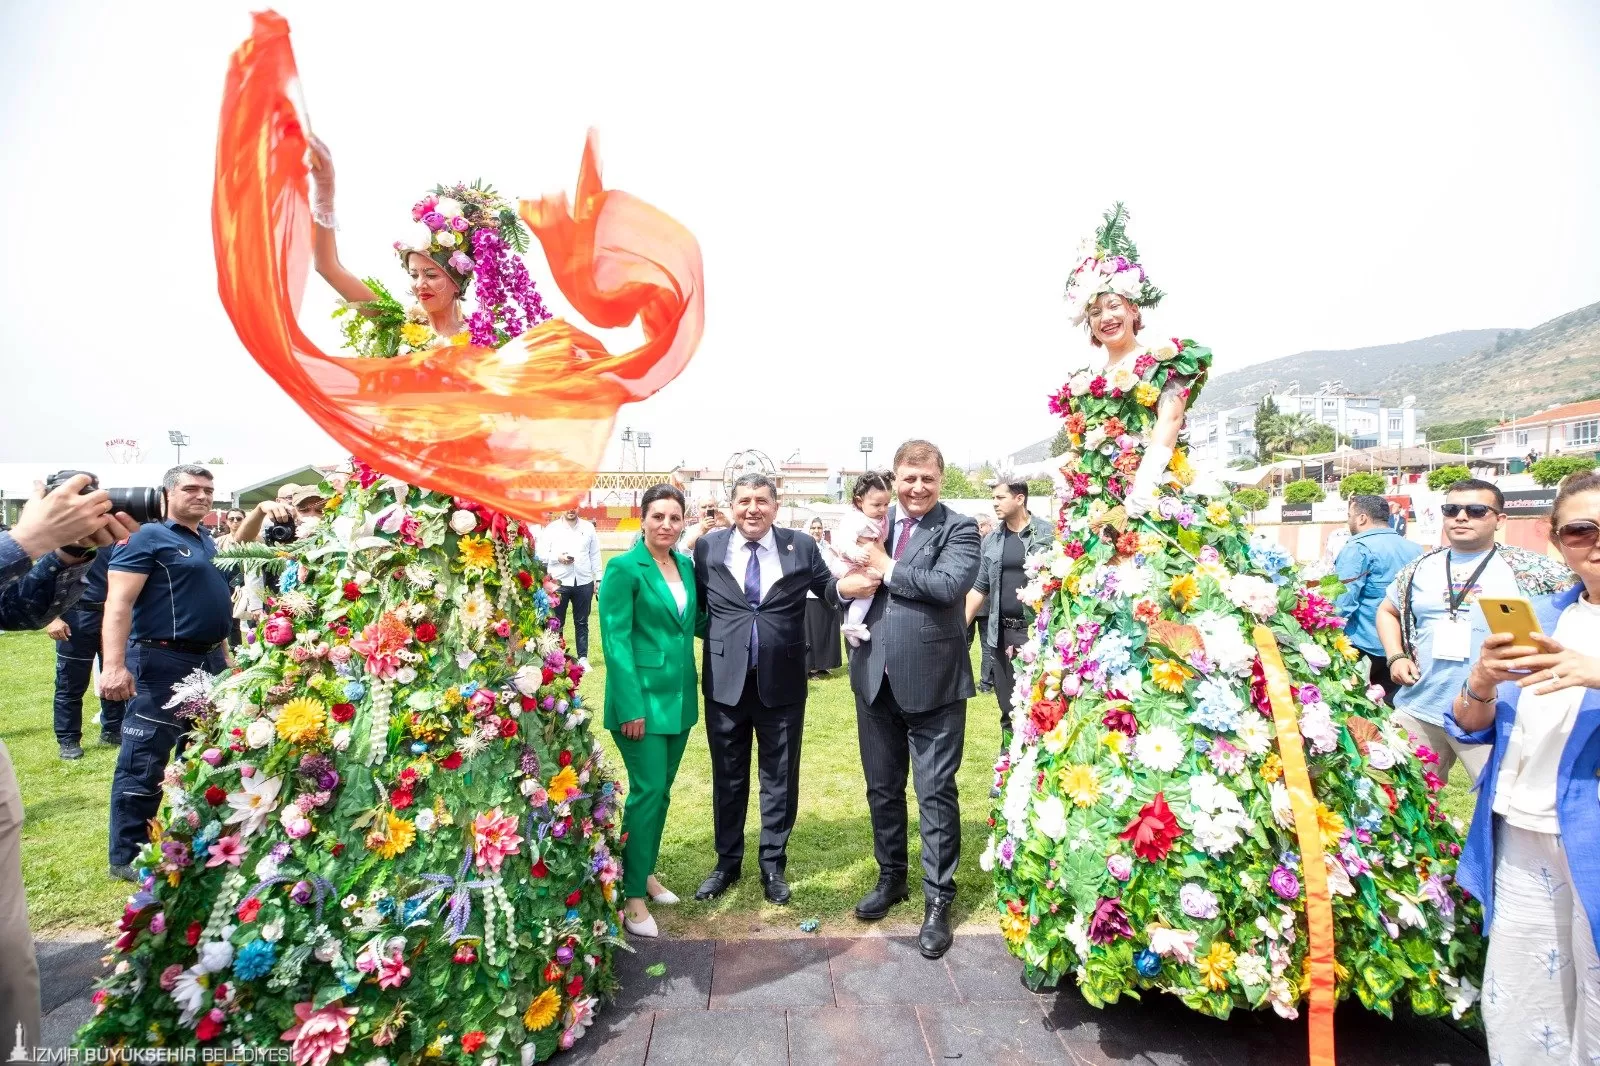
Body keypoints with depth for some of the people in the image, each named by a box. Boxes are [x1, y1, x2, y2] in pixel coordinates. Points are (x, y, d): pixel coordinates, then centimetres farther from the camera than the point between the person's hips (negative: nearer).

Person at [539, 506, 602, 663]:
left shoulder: (588, 527, 6)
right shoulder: (552, 528, 0)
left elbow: (595, 555, 8)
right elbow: (541, 554, 0)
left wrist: (598, 579, 5)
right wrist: (558, 557, -17)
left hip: (584, 582, 1)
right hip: (559, 582, -1)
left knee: (581, 622, 10)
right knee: (557, 622, 8)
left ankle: (583, 658, 17)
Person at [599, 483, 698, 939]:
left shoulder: (686, 565, 7)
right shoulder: (624, 567, -12)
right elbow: (615, 640, -15)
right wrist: (630, 707, -18)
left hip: (680, 696, 6)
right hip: (641, 698, -6)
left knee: (662, 790, 15)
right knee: (647, 791, -3)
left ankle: (645, 871, 32)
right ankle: (632, 896, 11)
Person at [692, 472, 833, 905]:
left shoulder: (802, 547, -3)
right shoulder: (708, 547, -2)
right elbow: (694, 604, 8)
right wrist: (714, 635, -6)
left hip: (781, 682, 0)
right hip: (725, 680, 1)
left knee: (780, 777, 13)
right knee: (728, 777, 16)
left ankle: (773, 865, 32)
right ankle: (727, 862, 35)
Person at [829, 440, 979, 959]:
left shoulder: (959, 529, -6)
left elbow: (950, 585, -23)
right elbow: (835, 583, 10)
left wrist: (886, 568, -16)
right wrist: (844, 585, -13)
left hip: (933, 682, -4)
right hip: (876, 679, 5)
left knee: (936, 792, 5)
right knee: (882, 787, 19)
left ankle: (938, 900, 21)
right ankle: (891, 877, 39)